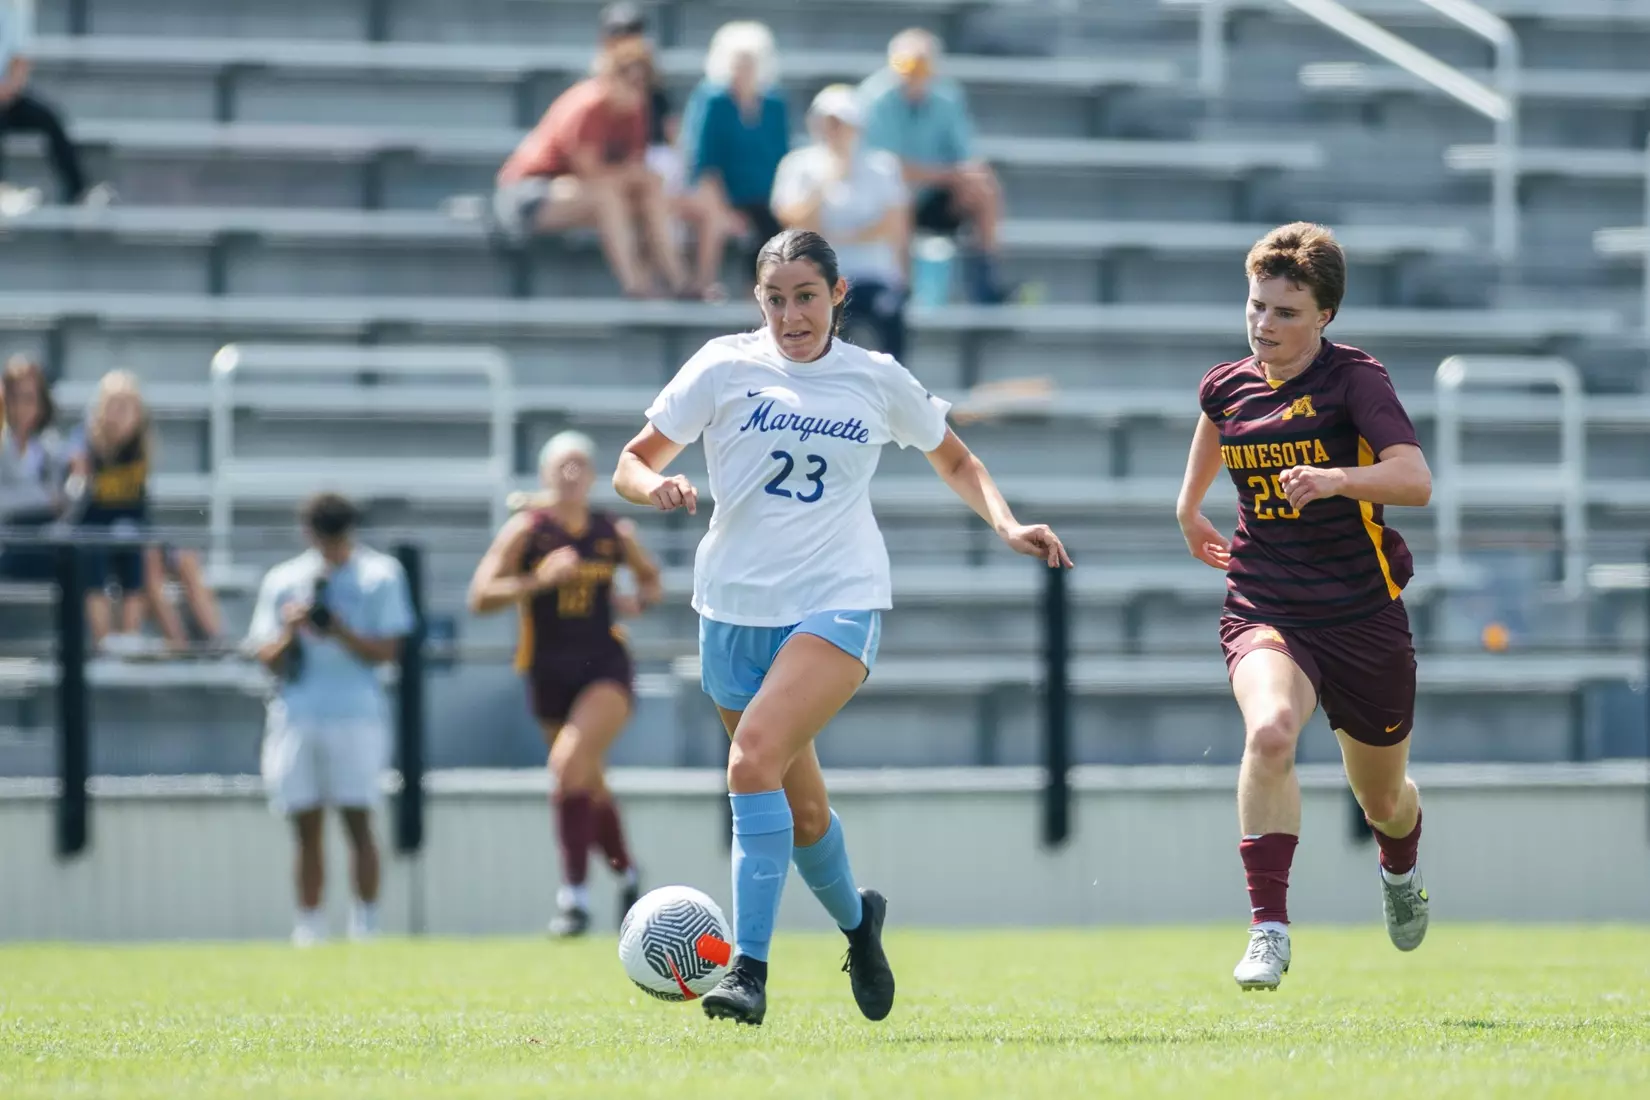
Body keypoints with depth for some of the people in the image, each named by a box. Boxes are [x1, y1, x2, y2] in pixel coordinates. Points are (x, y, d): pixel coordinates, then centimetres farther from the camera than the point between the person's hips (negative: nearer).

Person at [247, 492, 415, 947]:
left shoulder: (380, 576, 6)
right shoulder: (282, 581, 14)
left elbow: (387, 650, 1)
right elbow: (269, 660, 12)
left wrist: (340, 632, -14)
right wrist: (290, 632, -8)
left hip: (356, 711, -3)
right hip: (295, 716, 3)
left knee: (357, 819, -8)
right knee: (306, 827, 2)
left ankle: (365, 926, -5)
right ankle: (308, 930, 5)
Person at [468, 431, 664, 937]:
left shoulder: (614, 533, 4)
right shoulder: (526, 529, -3)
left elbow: (650, 577, 22)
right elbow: (480, 596, -11)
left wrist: (638, 599, 0)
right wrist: (540, 579, -24)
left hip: (605, 666, -1)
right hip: (549, 672, 1)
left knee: (570, 761, -24)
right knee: (590, 786, 12)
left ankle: (575, 892, -23)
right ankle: (625, 872, 40)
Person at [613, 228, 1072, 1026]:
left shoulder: (877, 381, 5)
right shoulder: (725, 367, 1)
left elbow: (954, 461, 21)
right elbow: (632, 463, 2)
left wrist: (1007, 526, 5)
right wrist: (655, 486, -21)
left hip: (839, 602, -2)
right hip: (736, 606, 2)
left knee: (756, 755, -26)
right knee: (801, 808, 10)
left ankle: (749, 970, -29)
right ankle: (855, 920, 43)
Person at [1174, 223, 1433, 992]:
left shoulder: (1355, 380, -11)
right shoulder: (1227, 388, 3)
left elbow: (1415, 480, -24)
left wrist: (1337, 478, -40)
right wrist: (1189, 508, 41)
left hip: (1363, 615, -2)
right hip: (1264, 609, 2)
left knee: (1382, 798, 16)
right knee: (1270, 731, -33)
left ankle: (1400, 871, 55)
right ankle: (1269, 928, -30)